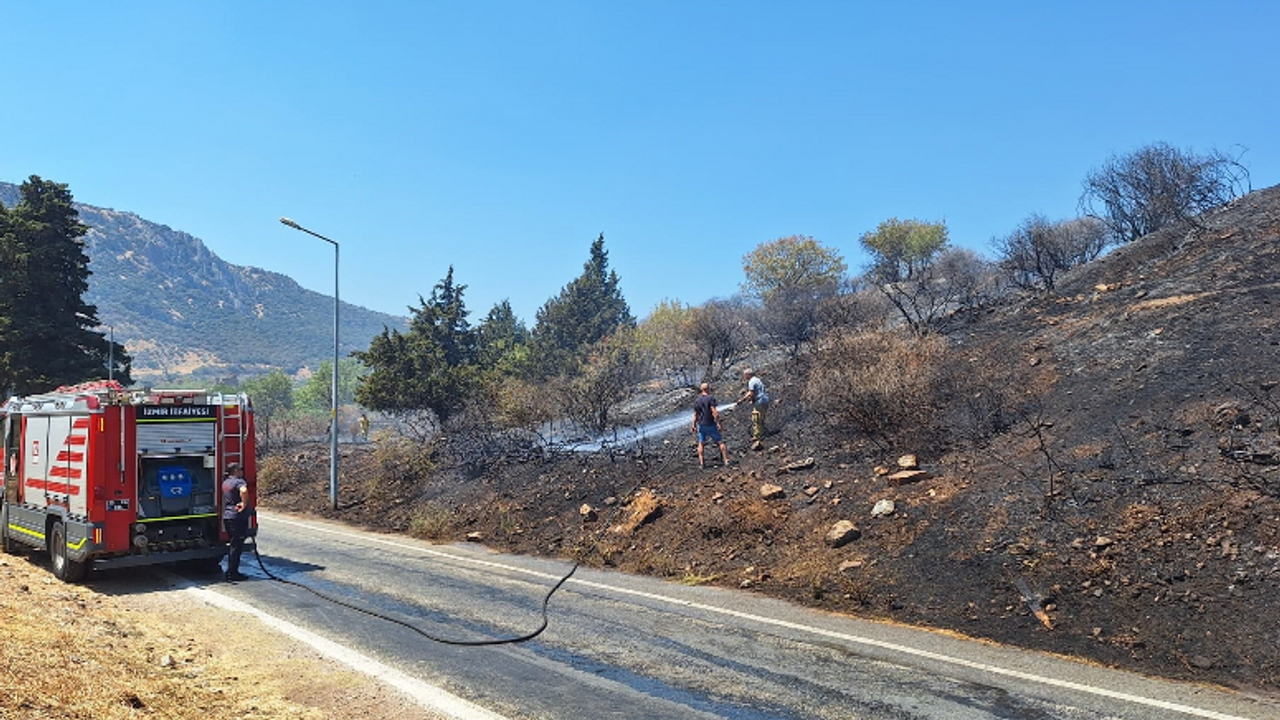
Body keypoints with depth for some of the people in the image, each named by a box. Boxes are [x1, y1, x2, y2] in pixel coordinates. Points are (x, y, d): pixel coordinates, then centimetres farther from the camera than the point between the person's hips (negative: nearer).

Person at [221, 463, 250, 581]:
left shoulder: (225, 483, 16)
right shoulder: (239, 482, -14)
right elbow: (244, 490, -36)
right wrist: (244, 504, -23)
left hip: (227, 516, 9)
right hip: (237, 518, -9)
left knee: (234, 545, 16)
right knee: (236, 546, -4)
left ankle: (232, 572, 21)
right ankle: (231, 574, -2)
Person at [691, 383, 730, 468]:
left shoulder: (697, 401, 4)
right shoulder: (711, 398, -12)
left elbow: (695, 415, 8)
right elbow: (714, 412, -20)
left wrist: (694, 426, 16)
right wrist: (718, 423, -17)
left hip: (701, 425, 4)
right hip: (711, 424, -4)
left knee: (700, 443, 15)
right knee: (721, 441, 7)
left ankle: (701, 463, 10)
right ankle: (726, 461, 5)